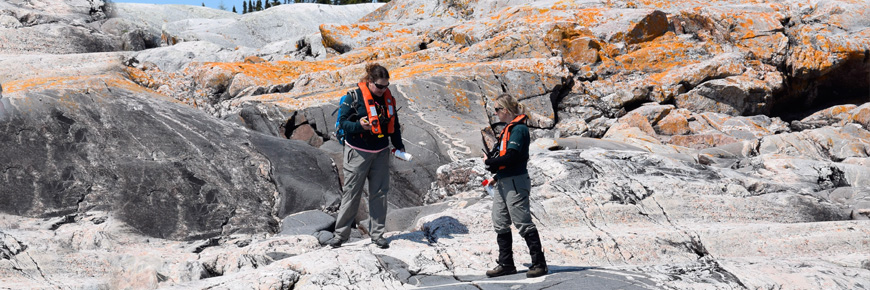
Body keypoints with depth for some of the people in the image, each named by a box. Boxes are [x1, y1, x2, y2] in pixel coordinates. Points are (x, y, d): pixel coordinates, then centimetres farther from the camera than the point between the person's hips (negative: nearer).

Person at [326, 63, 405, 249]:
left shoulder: (388, 97, 5)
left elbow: (394, 124, 18)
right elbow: (343, 122, -10)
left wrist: (399, 145, 15)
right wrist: (359, 126, -28)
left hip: (381, 152, 5)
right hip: (358, 152, -5)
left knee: (379, 192, 6)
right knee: (351, 193, -1)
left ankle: (377, 233, 16)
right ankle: (341, 234, 8)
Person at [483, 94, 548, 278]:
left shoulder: (519, 129, -14)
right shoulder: (508, 129, 16)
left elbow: (510, 158, -21)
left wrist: (489, 162, -9)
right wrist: (496, 176, 13)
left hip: (515, 183, -10)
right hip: (503, 183, 10)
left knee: (523, 224, -6)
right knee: (500, 224, 10)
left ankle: (539, 264, 0)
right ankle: (506, 264, 18)